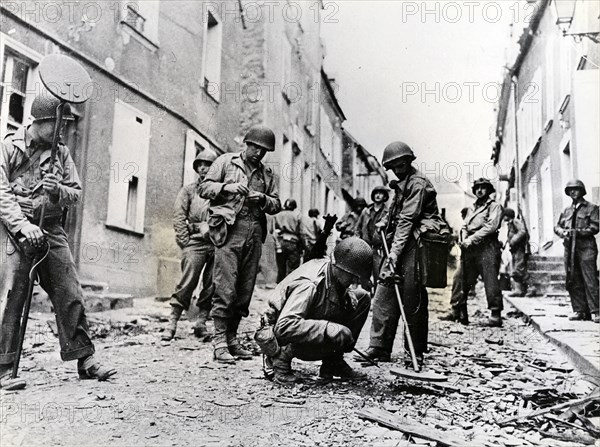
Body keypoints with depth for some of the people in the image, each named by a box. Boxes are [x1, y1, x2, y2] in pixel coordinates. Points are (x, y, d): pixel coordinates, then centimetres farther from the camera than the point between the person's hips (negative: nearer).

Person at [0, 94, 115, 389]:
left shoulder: (61, 152, 12)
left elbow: (76, 192, 11)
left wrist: (58, 191, -12)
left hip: (51, 231, 4)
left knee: (70, 295, 1)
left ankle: (85, 359, 7)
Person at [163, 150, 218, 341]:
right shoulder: (188, 190, 13)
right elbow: (178, 216, 5)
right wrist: (185, 241, -5)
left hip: (217, 243, 2)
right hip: (195, 243, -2)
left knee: (211, 287, 1)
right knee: (187, 284, -9)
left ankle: (201, 324, 10)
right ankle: (172, 323, -4)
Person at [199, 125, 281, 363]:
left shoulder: (267, 173, 19)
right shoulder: (226, 161, 9)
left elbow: (276, 204, 15)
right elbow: (204, 188, 5)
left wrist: (263, 199, -5)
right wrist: (227, 187, -11)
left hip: (254, 235, 5)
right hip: (229, 230, -4)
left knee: (244, 291, 6)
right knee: (225, 289, -10)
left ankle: (232, 338, 16)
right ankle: (219, 342, -5)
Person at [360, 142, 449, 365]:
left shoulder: (417, 183, -8)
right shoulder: (402, 185, 22)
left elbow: (407, 220, -17)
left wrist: (394, 254, -22)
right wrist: (386, 222, 17)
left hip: (416, 240, -9)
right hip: (401, 242, 9)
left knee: (412, 298, -6)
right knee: (384, 295, 2)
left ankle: (416, 352, 6)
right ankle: (379, 348, 5)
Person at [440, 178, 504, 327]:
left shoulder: (495, 206, 4)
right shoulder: (471, 209, 25)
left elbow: (491, 226, -9)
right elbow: (464, 226, 17)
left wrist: (472, 239, -15)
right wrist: (464, 239, -5)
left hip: (487, 247, -6)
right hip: (470, 248, 7)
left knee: (491, 281, -8)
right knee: (460, 278, 1)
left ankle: (496, 316, -4)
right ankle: (457, 311, 5)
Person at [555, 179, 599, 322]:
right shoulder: (566, 210, 19)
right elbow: (557, 226, 16)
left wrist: (578, 232, -14)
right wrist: (562, 231, -5)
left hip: (586, 247, -5)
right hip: (570, 248, 5)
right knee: (573, 282, 4)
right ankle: (579, 310, 9)